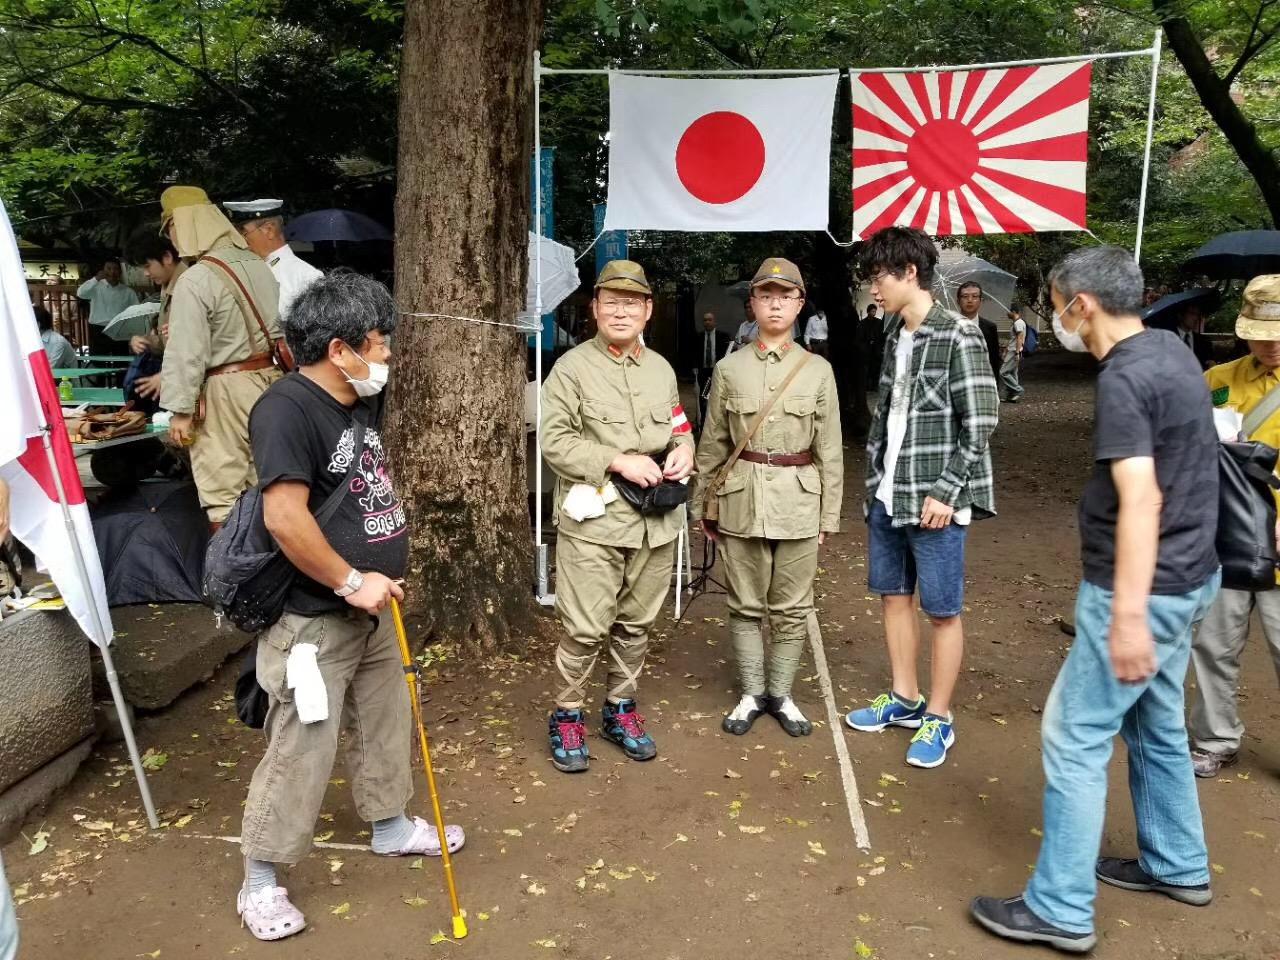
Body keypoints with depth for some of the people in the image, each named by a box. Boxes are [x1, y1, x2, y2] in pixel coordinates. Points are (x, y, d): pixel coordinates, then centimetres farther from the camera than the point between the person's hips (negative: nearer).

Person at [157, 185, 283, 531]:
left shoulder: (194, 280, -13)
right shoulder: (259, 265, 7)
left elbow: (186, 351, -14)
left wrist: (180, 411, -8)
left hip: (225, 391, -7)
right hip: (271, 381, 7)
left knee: (222, 490, 2)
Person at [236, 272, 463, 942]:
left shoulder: (358, 401, 7)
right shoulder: (287, 408, -21)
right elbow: (284, 516, -29)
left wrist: (379, 577, 12)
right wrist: (351, 582, -20)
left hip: (369, 606, 9)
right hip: (315, 616, -9)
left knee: (385, 719, 21)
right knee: (302, 748, 0)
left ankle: (392, 826, 42)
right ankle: (260, 883, 19)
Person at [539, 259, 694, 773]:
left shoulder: (662, 369, 13)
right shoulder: (572, 368, -4)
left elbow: (680, 426, 22)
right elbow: (555, 442, -10)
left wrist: (684, 451, -1)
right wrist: (618, 461, -18)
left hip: (655, 521, 5)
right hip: (594, 522, -5)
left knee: (636, 624, 15)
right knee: (585, 629, -3)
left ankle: (620, 708, 31)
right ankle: (567, 716, 17)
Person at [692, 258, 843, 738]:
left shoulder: (818, 370, 1)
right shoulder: (729, 368, 1)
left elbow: (830, 449, 3)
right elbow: (712, 444, 6)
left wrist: (829, 514, 2)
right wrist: (702, 505, 6)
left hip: (799, 501, 0)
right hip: (742, 499, 0)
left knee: (792, 608, 8)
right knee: (745, 604, 9)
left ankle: (781, 694, 25)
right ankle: (751, 693, 25)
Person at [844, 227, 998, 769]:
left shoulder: (958, 335, -11)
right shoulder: (894, 336, 11)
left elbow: (979, 424, -13)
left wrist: (945, 493, -16)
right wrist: (874, 480, 10)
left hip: (932, 500, -7)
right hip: (887, 497, 8)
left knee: (942, 610, 4)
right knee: (893, 595, 15)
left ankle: (938, 719, 17)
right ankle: (904, 700, 30)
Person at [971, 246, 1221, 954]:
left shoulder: (1123, 379, -20)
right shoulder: (1171, 351, 9)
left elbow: (1142, 500, -29)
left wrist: (1128, 615, -31)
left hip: (1145, 588, -10)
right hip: (1187, 577, 10)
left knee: (1073, 738, -2)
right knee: (1156, 726, 22)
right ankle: (1178, 866, 38)